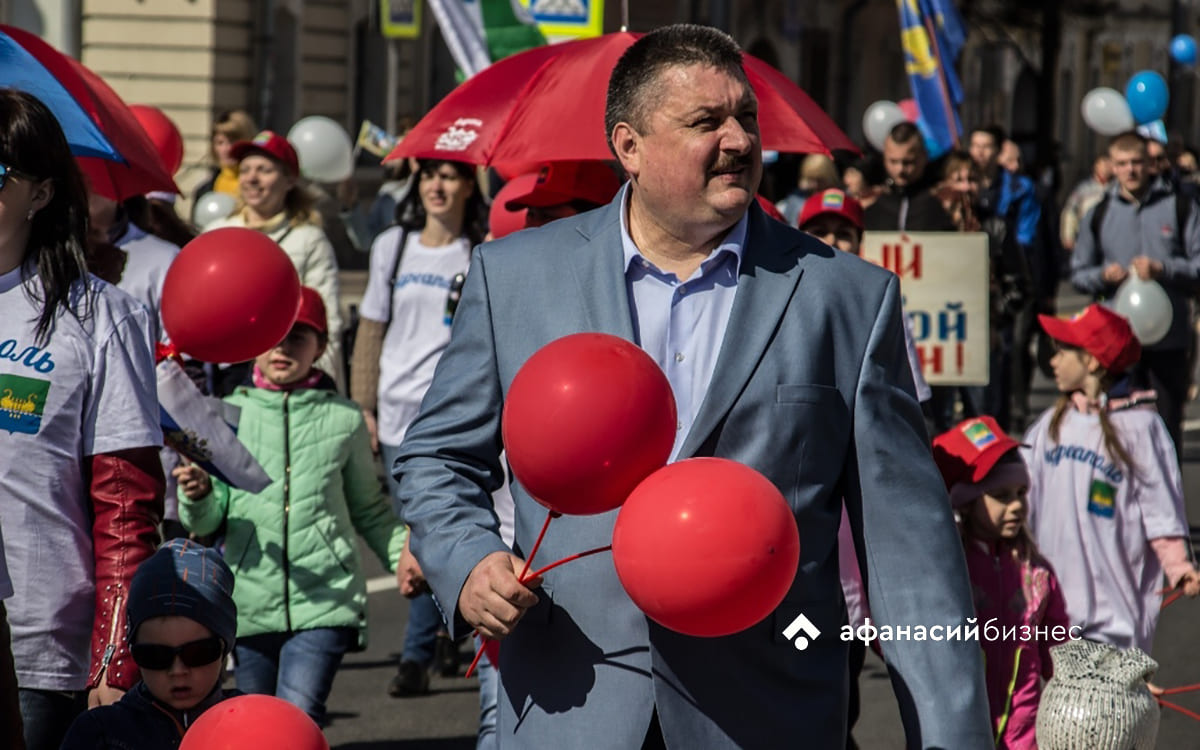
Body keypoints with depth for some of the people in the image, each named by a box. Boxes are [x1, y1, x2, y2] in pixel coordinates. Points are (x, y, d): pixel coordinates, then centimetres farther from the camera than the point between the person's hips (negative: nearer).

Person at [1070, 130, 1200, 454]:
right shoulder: (1099, 214, 11)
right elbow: (1078, 274, 14)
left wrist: (1163, 269, -16)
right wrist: (1104, 275, -7)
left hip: (1169, 339, -1)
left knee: (1167, 424, 2)